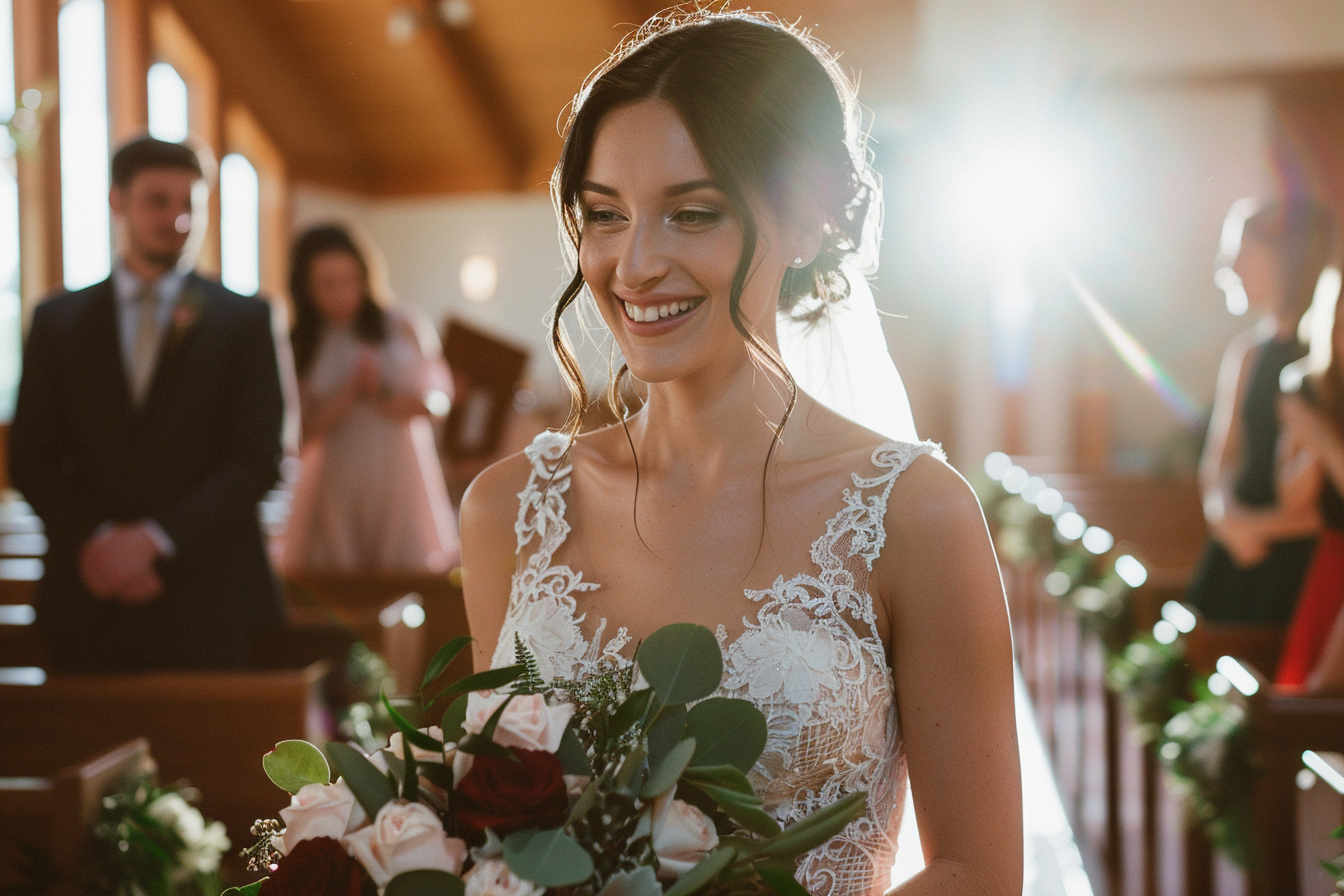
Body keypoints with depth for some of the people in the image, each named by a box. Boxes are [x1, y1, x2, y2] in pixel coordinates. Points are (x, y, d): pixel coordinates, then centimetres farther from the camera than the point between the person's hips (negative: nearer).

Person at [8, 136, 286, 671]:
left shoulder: (244, 319, 5)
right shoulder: (58, 320, 10)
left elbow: (258, 459, -2)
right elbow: (30, 460, 7)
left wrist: (154, 538, -11)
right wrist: (95, 540, -10)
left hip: (205, 603, -1)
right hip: (88, 597, 2)